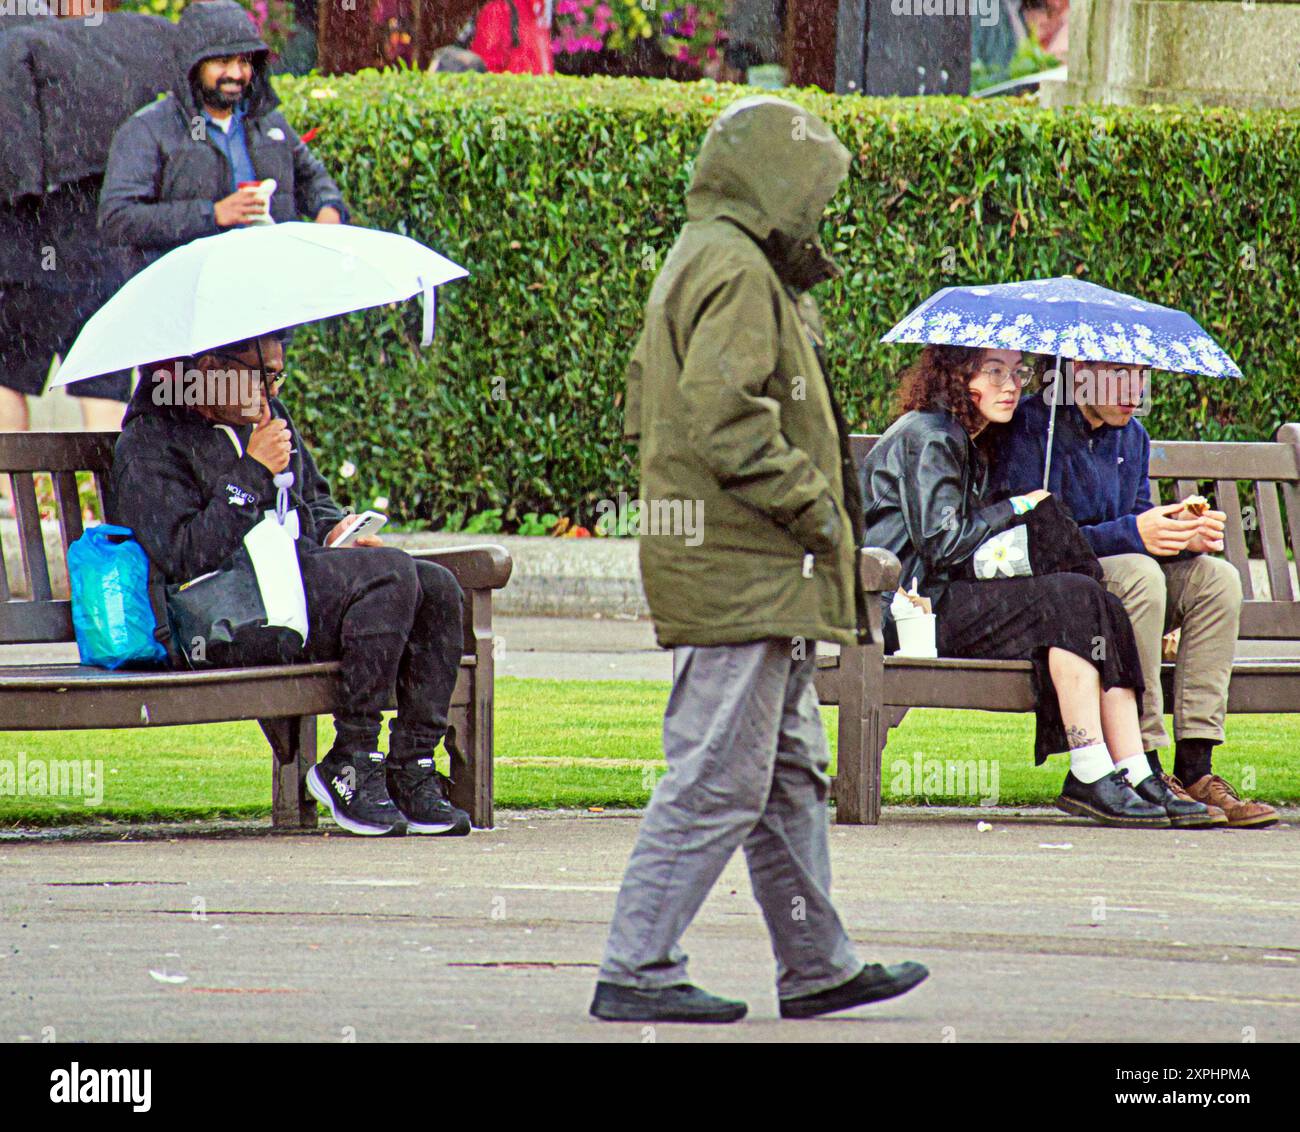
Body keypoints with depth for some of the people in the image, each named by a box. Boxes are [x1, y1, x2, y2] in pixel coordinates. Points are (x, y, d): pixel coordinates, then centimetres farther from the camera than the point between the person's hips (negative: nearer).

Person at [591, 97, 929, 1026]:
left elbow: (648, 405, 25)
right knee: (719, 781, -9)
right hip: (743, 576, -11)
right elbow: (723, 419, -24)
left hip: (761, 581, 11)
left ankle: (817, 966, 20)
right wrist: (813, 506, -16)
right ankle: (638, 972, -6)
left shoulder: (699, 262, 19)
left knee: (792, 775, 15)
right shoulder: (736, 271, -14)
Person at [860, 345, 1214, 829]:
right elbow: (941, 543, -15)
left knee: (1107, 611, -9)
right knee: (1071, 599, -24)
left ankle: (1135, 775, -20)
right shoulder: (927, 438, -7)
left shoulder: (967, 446, 24)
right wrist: (1015, 510, -4)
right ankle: (1090, 777, -27)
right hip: (916, 606, -9)